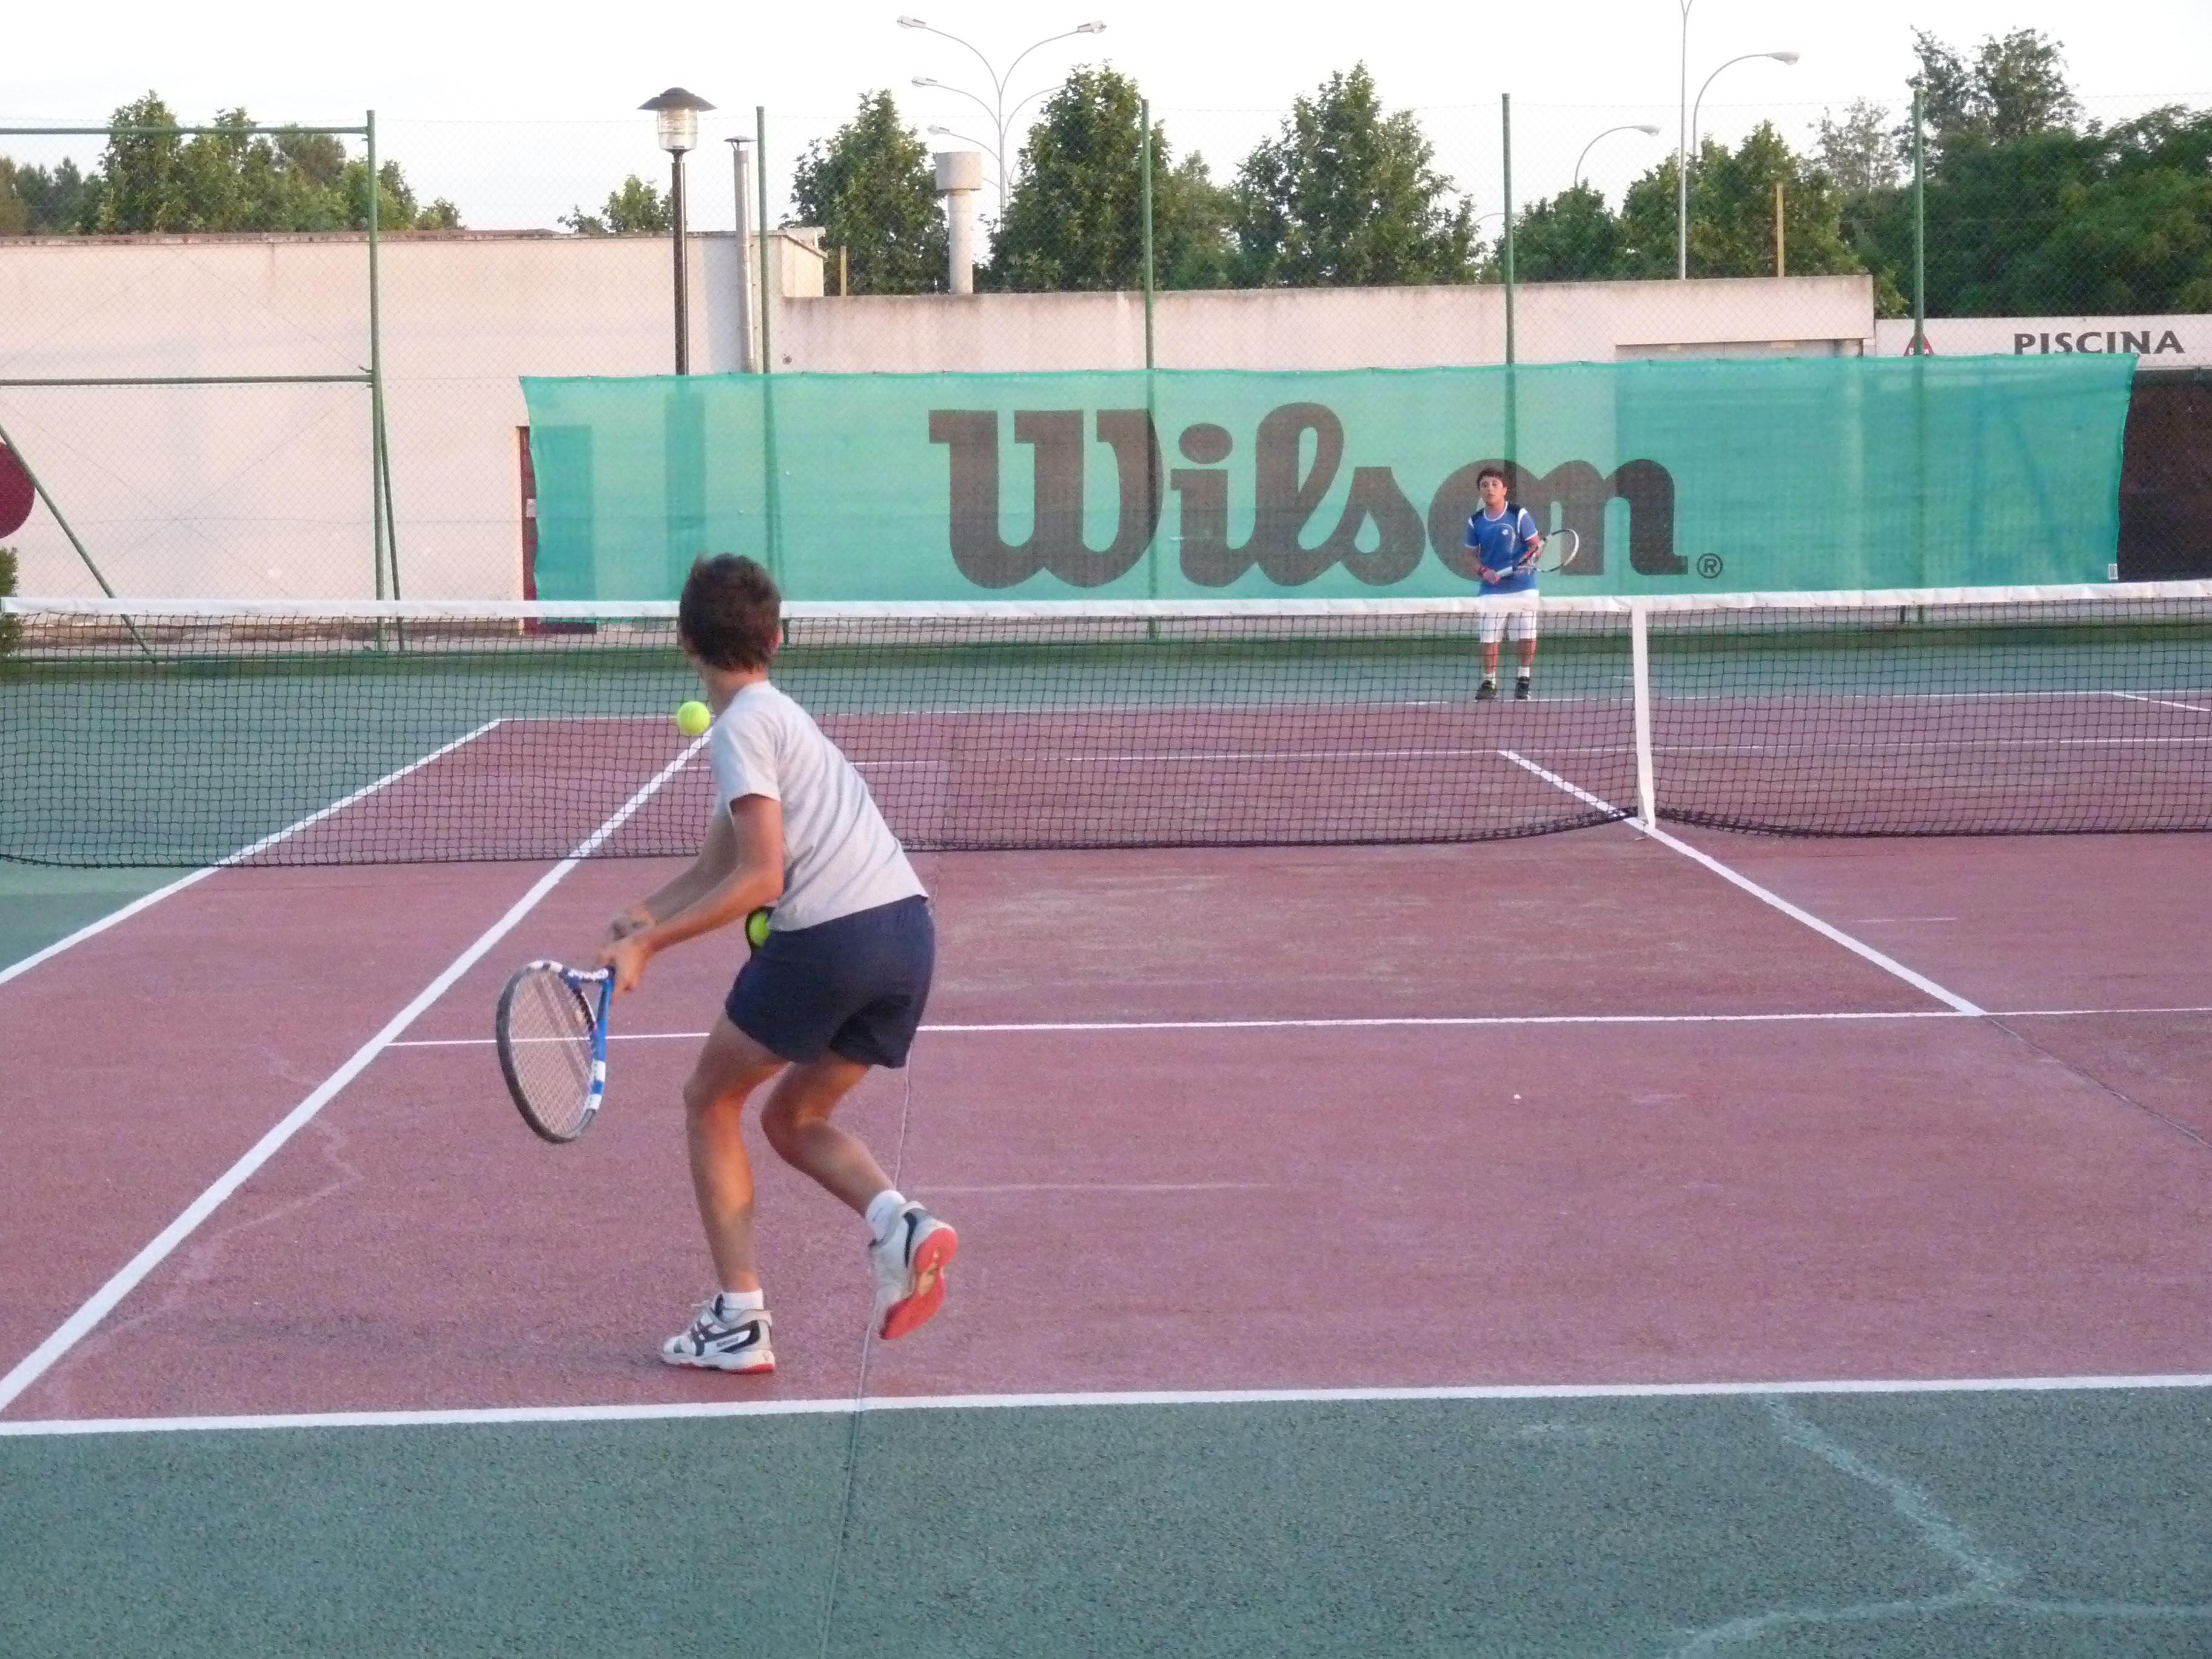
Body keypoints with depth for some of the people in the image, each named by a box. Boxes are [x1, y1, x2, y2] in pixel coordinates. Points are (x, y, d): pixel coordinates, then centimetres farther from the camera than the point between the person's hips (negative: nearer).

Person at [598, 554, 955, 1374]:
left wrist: (649, 942, -12)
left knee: (710, 1098, 13)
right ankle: (898, 1220, -7)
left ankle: (739, 1320, 6)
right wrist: (641, 919, 8)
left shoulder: (742, 728, -4)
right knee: (794, 1119, 22)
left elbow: (759, 878, -13)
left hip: (826, 935, -8)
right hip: (907, 929, 8)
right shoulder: (779, 717, 26)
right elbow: (716, 870, 23)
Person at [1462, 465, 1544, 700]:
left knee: (1526, 636, -2)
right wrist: (1483, 571, -7)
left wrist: (1532, 557, -22)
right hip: (1492, 588, 2)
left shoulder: (1519, 514, -5)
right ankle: (1489, 683, 13)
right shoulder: (1475, 521, 5)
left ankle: (1523, 680, 13)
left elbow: (1537, 544, 0)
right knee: (1489, 637, 0)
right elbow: (1472, 555, 13)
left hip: (1522, 585, -2)